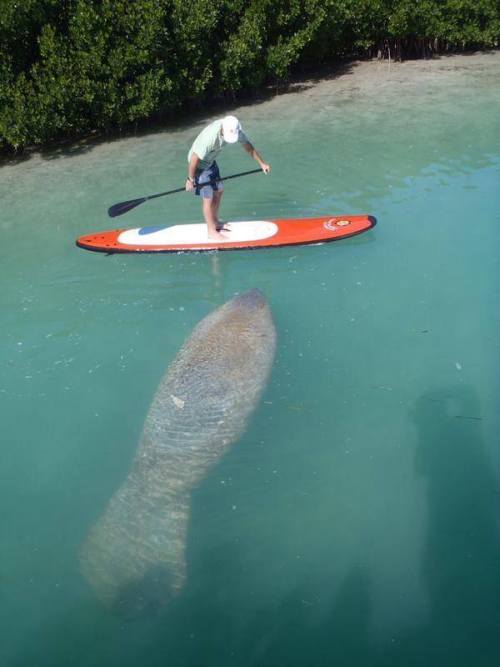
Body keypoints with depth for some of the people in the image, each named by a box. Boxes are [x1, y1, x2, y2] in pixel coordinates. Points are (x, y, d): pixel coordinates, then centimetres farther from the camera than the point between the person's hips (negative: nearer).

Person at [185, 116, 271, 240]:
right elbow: (194, 158, -30)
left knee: (218, 191, 16)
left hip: (210, 161, 8)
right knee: (208, 198, -2)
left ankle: (215, 222, 34)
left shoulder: (234, 128, -17)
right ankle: (212, 231, 11)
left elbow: (247, 145, 0)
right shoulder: (210, 136, -39)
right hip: (198, 164, -8)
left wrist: (261, 162, 5)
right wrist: (190, 179, -20)